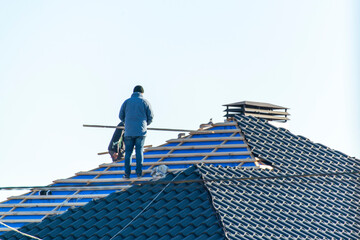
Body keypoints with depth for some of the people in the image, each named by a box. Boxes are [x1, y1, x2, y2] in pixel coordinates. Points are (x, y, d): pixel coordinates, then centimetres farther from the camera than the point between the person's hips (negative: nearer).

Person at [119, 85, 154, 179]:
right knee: (139, 151, 2)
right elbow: (150, 117, 3)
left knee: (128, 152, 5)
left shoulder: (127, 102, 6)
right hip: (141, 131, -1)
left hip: (129, 131, 1)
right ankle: (139, 172, -3)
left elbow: (121, 116, 9)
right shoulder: (145, 102, 2)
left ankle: (127, 173, 1)